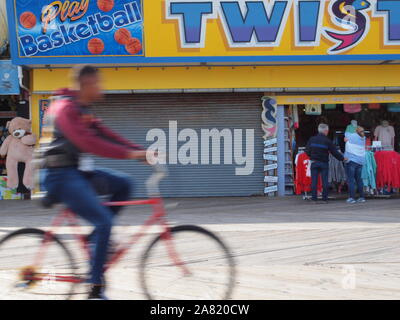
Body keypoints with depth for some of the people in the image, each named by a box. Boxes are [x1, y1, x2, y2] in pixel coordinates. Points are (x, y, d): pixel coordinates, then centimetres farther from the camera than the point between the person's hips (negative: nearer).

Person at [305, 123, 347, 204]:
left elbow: (307, 151, 3)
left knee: (314, 181, 3)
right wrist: (342, 158, 9)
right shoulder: (327, 141, -8)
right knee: (325, 181, 4)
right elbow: (335, 152, -4)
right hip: (324, 163, -2)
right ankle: (325, 198, 3)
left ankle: (314, 198, 0)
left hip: (314, 163, 2)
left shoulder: (312, 139, 0)